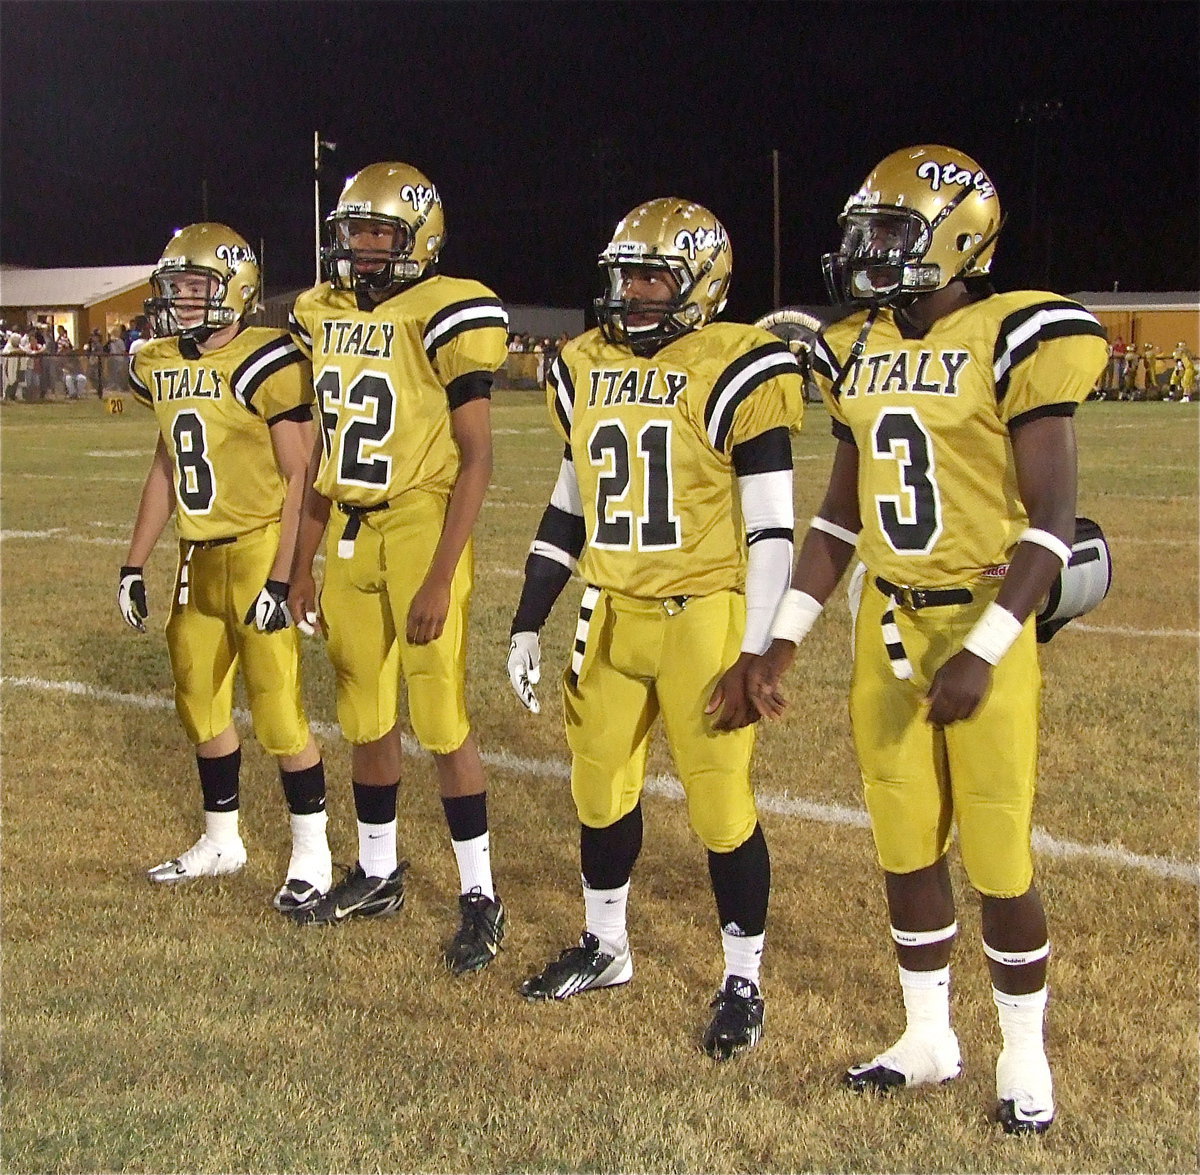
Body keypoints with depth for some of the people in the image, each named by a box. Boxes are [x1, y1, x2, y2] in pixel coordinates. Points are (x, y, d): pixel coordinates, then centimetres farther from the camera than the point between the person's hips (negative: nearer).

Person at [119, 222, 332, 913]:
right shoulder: (161, 367, 9)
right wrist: (134, 565, 17)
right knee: (201, 705, 17)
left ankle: (313, 855, 10)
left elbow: (299, 478, -14)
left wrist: (281, 580, -18)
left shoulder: (266, 363, -14)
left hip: (256, 552, -8)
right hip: (198, 558, 8)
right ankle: (221, 842, 33)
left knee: (277, 712, -4)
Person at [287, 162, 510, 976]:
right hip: (349, 540, 7)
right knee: (366, 719, 15)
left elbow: (476, 458, -12)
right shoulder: (323, 315, 9)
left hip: (421, 533, -6)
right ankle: (379, 874, 31)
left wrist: (440, 578, -17)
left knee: (442, 721, -2)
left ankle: (480, 897, 10)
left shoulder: (443, 315, -11)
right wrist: (304, 564, 16)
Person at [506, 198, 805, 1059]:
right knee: (602, 786, 17)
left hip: (701, 616, -6)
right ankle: (605, 948, 37)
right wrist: (528, 624, 14)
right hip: (610, 614, 6)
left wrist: (755, 656, -15)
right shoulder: (586, 369, 7)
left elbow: (771, 530, -11)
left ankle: (743, 981, 17)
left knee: (721, 803, 1)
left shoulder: (736, 373, -11)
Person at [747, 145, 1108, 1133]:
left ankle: (1025, 1056, 22)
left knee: (999, 863, 2)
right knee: (906, 847, 14)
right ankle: (930, 1040, 31)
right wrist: (785, 637, 11)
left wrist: (983, 651, -21)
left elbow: (1052, 519, -14)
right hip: (887, 625, 6)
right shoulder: (857, 352, 7)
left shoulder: (1012, 341, -13)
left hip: (980, 625, -6)